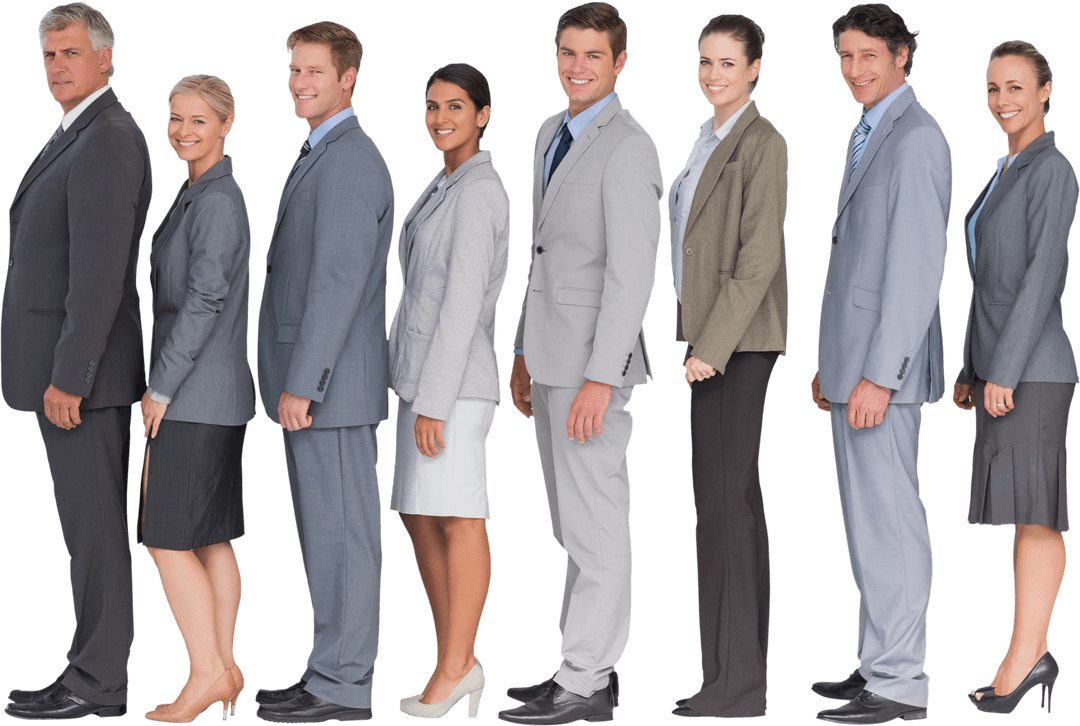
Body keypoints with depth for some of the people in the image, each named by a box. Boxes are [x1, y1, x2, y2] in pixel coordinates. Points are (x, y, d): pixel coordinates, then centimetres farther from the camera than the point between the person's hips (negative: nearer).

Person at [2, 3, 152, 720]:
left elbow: (101, 269, -22)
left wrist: (67, 377, -22)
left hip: (83, 366, -10)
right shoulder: (79, 137, 18)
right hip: (73, 365, 10)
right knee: (92, 525, 12)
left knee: (94, 525, -4)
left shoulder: (108, 140, -16)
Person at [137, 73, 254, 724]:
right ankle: (225, 672, 15)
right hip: (213, 395, 10)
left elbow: (204, 299, -20)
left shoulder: (218, 200, -16)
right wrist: (166, 386, 19)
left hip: (196, 394, -10)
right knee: (211, 538, 11)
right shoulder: (201, 194, 14)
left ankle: (206, 674, -1)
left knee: (168, 538, -6)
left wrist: (160, 388, -15)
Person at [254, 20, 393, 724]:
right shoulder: (323, 157, 18)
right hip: (319, 381, 10)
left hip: (331, 381, -10)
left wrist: (301, 385, -21)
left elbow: (339, 283, -21)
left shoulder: (350, 162, -15)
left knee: (340, 530, -5)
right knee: (327, 530, 13)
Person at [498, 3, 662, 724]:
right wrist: (525, 353, 21)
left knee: (596, 525, -3)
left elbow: (632, 274, -20)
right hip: (551, 360, 9)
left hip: (594, 364, -9)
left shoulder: (628, 149, -15)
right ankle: (593, 665, 22)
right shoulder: (552, 133, 14)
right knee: (573, 524, 14)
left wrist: (600, 378, -24)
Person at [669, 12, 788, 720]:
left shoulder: (764, 143, -11)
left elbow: (759, 257, -16)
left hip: (740, 341, -10)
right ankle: (749, 667, 17)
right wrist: (698, 338, 15)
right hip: (713, 336, 10)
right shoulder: (711, 139, 17)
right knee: (739, 499, 11)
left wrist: (711, 346, -18)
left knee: (722, 501, -10)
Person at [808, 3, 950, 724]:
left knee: (888, 517, -7)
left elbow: (918, 267, -20)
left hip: (884, 365, -10)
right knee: (869, 517, 14)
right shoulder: (870, 135, 18)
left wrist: (878, 375, -22)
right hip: (857, 360, 10)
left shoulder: (917, 138, -14)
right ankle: (881, 663, 22)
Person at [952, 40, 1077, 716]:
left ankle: (1025, 654, -10)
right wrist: (970, 370, 19)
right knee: (1025, 514, 8)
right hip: (1000, 363, 9)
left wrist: (1003, 371, -20)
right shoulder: (1007, 173, 17)